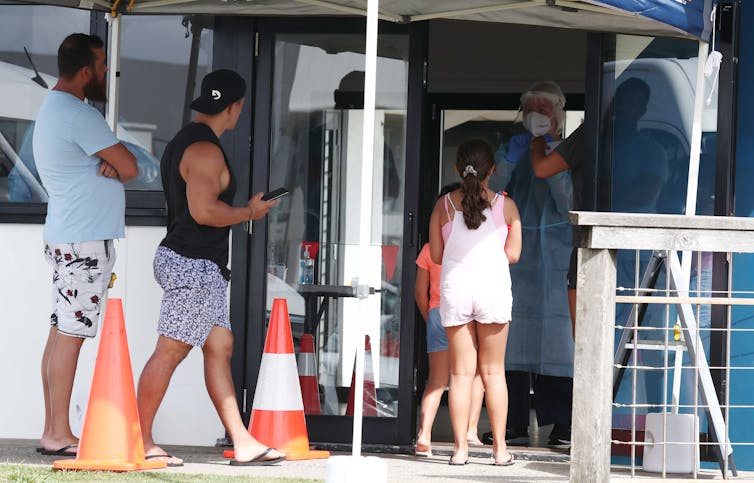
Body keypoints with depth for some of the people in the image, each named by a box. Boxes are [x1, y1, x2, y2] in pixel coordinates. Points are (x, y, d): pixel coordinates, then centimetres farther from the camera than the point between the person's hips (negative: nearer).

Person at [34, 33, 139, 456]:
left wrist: (110, 166, -5)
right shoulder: (79, 115, -17)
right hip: (85, 241, -10)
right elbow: (130, 167, -14)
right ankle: (60, 434, -9)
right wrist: (118, 167, 5)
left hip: (65, 237, 10)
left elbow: (117, 165, 16)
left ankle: (53, 431, 10)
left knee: (62, 331, 9)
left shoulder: (52, 110, 17)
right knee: (71, 333, -9)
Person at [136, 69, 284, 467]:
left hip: (199, 266, 11)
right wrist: (250, 212, -10)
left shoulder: (182, 143, 17)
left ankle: (242, 443, 9)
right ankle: (140, 441, -3)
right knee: (170, 352, -7)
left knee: (220, 347, 9)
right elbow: (204, 211, -24)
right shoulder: (205, 150, -16)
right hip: (193, 265, -11)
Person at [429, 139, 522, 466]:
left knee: (461, 372, 5)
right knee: (493, 371, 8)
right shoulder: (505, 206, 0)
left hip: (455, 287, 1)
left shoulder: (444, 205, 2)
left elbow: (436, 255, 5)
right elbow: (513, 254, 1)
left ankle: (460, 448, 0)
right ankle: (500, 448, 8)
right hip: (492, 286, -1)